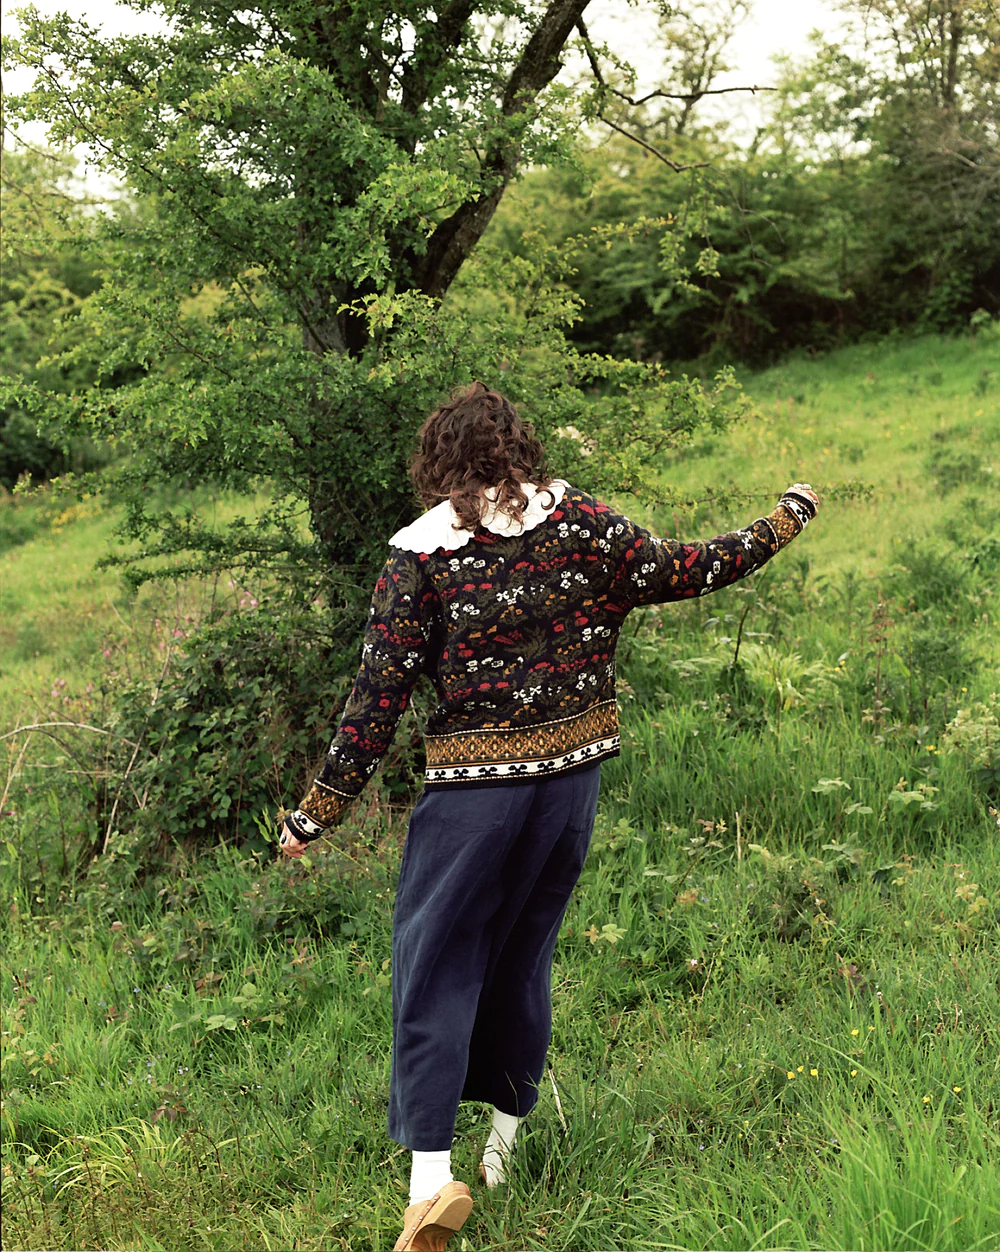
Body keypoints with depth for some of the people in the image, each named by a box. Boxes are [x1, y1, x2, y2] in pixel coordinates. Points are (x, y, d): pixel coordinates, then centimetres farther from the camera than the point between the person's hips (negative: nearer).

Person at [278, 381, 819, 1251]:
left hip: (473, 790, -4)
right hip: (574, 773, 4)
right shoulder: (583, 525, -1)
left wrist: (317, 814, -2)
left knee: (437, 961, 2)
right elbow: (682, 571, 8)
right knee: (524, 949, 19)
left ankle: (430, 1172, -8)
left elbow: (381, 695, -9)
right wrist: (783, 523, 25)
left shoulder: (419, 555, -7)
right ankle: (508, 1127, 32)